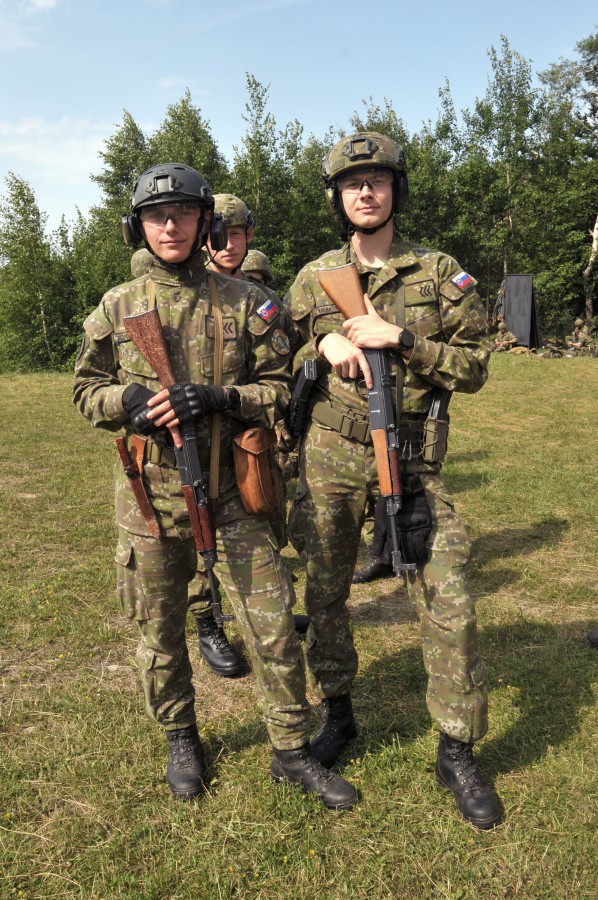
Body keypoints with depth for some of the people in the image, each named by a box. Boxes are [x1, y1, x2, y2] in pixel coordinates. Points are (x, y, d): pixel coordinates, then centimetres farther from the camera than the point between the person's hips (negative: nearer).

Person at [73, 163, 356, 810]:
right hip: (150, 492, 1)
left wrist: (220, 398, -17)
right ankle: (180, 740, 38)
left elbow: (280, 388, 2)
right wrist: (128, 400, -13)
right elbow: (85, 389, 9)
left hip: (230, 490, 0)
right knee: (160, 630, 14)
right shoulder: (117, 307, 3)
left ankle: (292, 751, 23)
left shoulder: (242, 303, 2)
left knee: (272, 624, 3)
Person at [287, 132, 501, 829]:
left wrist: (399, 339, -14)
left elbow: (474, 366, -2)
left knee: (448, 605, -4)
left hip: (412, 462, -1)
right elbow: (281, 366, 13)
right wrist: (323, 345, -8)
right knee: (324, 595, 11)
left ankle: (456, 751, 15)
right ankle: (337, 714, 35)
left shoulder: (440, 273, 3)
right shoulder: (312, 279, 7)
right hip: (329, 462, 2)